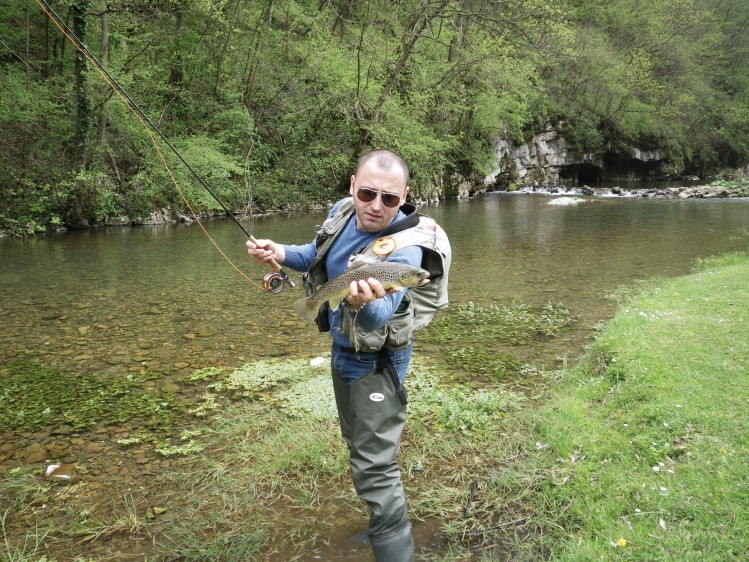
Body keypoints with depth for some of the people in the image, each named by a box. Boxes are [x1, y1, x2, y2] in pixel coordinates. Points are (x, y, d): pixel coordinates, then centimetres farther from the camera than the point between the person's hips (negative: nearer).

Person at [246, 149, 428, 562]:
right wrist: (279, 253, -6)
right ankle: (383, 524, 46)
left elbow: (380, 314, -45)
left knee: (373, 466, -8)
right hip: (342, 351, 8)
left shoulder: (403, 247, -30)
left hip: (375, 363, -8)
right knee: (359, 444, 24)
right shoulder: (342, 212, -9)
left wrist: (364, 302, -67)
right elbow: (317, 255, 11)